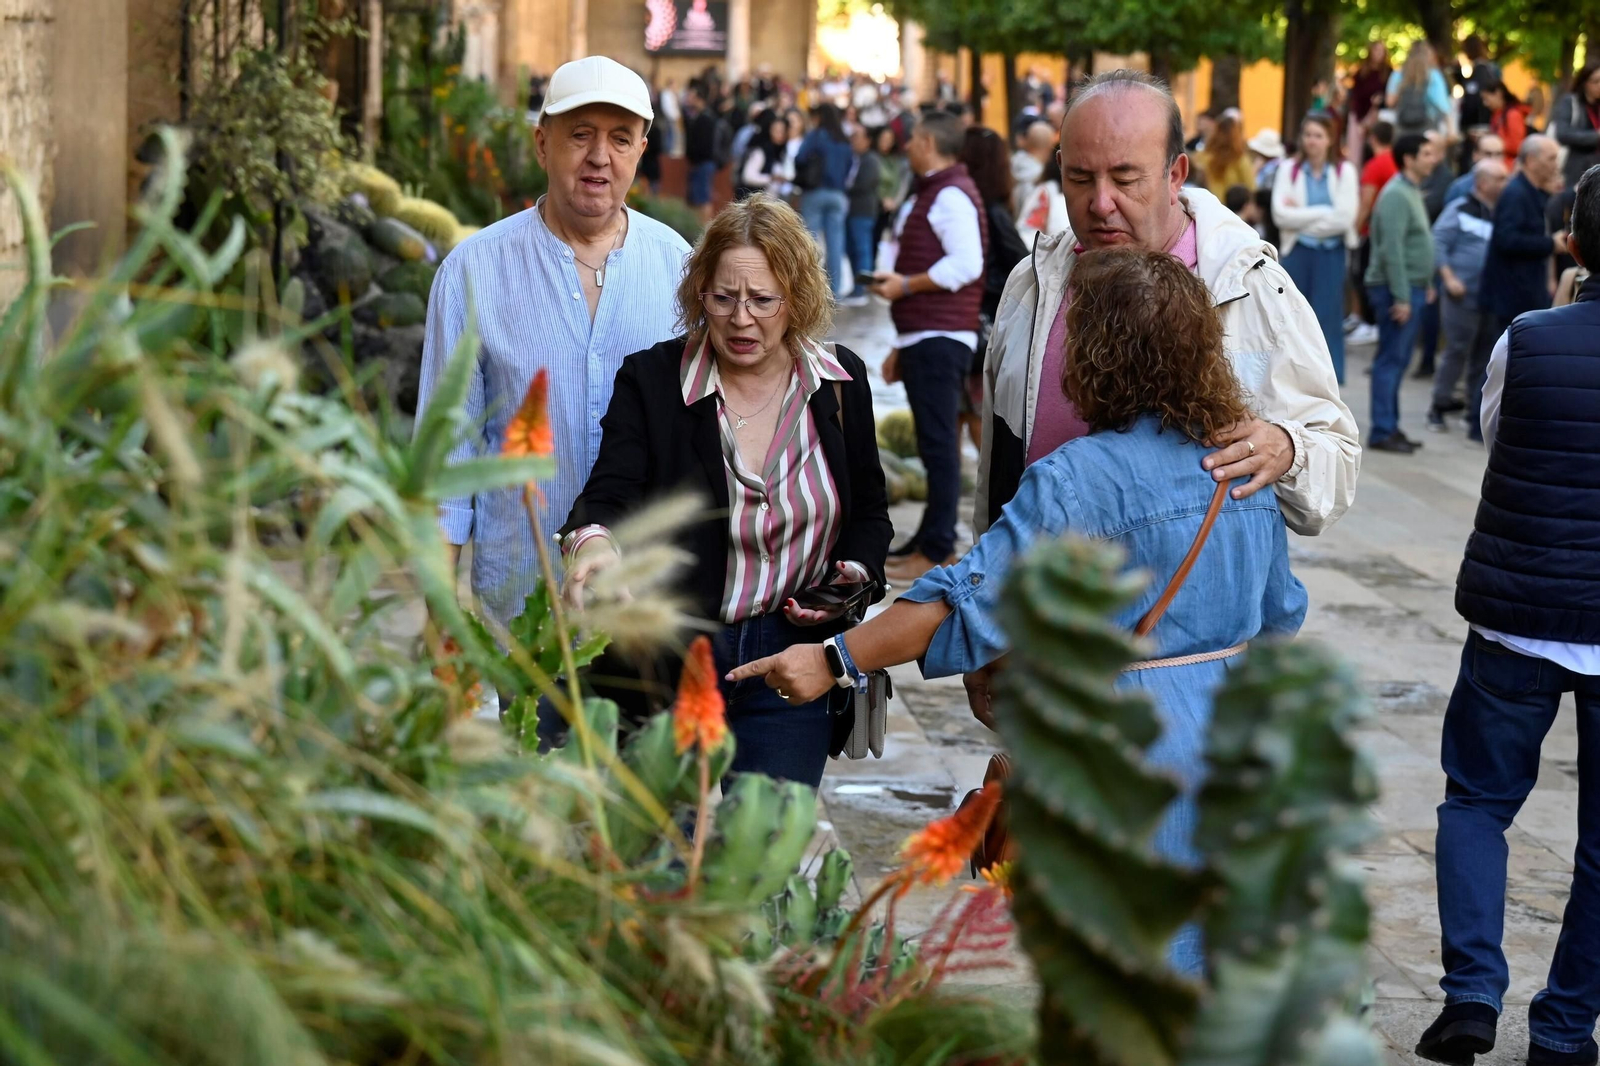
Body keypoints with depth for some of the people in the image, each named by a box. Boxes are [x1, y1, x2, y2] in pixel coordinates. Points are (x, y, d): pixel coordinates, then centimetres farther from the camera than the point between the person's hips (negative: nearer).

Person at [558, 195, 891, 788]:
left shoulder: (840, 383, 3)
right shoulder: (650, 379, -4)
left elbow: (869, 515, 15)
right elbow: (609, 493, -15)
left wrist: (852, 578, -6)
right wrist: (591, 542, -38)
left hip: (791, 664, 2)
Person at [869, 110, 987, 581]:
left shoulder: (950, 195, -11)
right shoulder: (932, 194, 22)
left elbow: (965, 264, -24)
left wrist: (905, 285, -16)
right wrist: (902, 347, 24)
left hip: (940, 339, -11)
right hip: (924, 339, 11)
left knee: (938, 443, -10)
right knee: (933, 443, 14)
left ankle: (938, 551, -9)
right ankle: (929, 540, 19)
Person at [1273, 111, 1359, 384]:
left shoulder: (1344, 172, 2)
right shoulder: (1289, 170, 4)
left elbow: (1345, 218, -10)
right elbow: (1280, 214, -9)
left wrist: (1301, 216, -8)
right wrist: (1323, 213, -10)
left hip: (1331, 252, -1)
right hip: (1296, 251, 1)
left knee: (1328, 318, -2)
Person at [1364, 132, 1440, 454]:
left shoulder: (1412, 192, 16)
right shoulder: (1397, 195, -15)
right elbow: (1392, 250, -21)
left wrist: (1426, 284, 17)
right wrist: (1401, 297, -22)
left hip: (1412, 287, 10)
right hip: (1397, 289, -10)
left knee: (1397, 360, 13)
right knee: (1391, 360, -6)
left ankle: (1389, 427, 18)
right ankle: (1382, 431, -3)